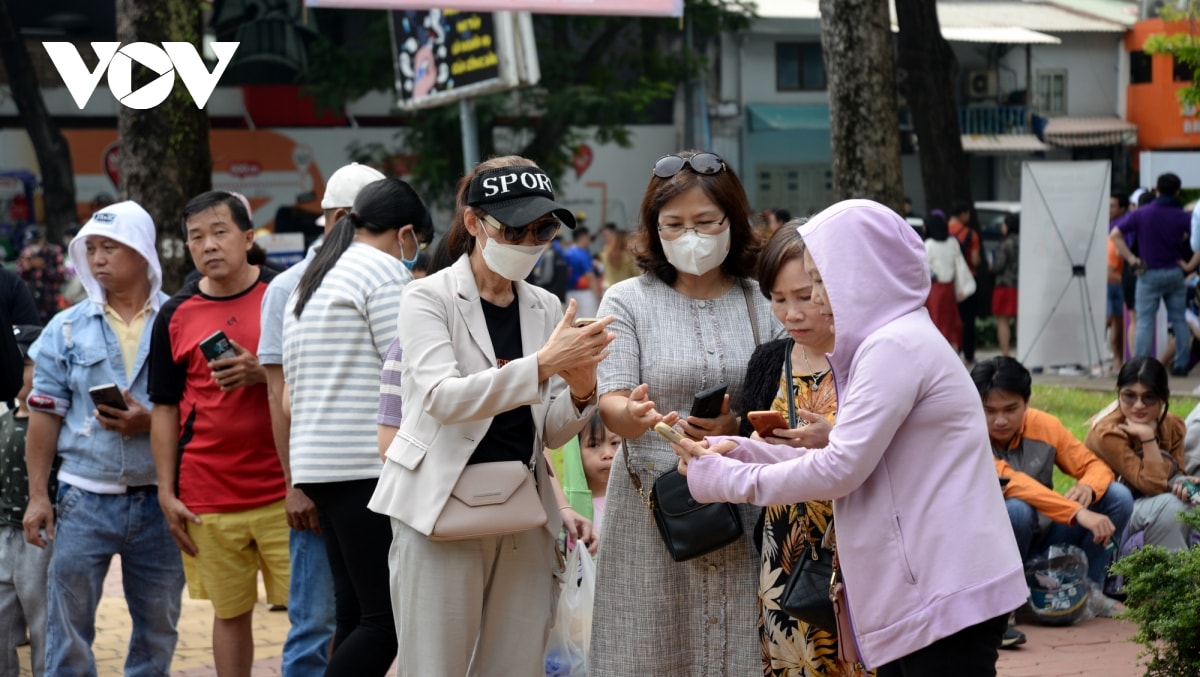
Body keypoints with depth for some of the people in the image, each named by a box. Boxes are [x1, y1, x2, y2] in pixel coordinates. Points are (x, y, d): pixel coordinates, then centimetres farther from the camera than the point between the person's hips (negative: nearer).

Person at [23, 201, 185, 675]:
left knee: (158, 629, 8)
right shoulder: (67, 329, 5)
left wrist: (150, 423, -15)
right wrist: (37, 495, -1)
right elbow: (44, 416, 5)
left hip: (159, 500, 0)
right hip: (85, 499, 0)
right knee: (67, 626, 0)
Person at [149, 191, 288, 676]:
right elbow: (165, 408, 10)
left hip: (285, 490, -2)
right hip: (208, 499, 2)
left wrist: (264, 375, -16)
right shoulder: (175, 316, 7)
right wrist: (167, 494, 4)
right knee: (230, 613, 9)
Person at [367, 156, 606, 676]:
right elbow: (443, 397, -20)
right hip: (442, 511, -5)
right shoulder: (429, 297, -3)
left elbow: (552, 433, 11)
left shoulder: (546, 308, 11)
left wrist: (580, 388, -10)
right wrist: (543, 364, -29)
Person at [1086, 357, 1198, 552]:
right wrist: (1147, 437, -33)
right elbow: (1155, 485, -25)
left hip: (1146, 504, 7)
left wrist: (1183, 482, -27)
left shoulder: (1173, 425, -2)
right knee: (1168, 506, -30)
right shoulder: (1108, 433, -22)